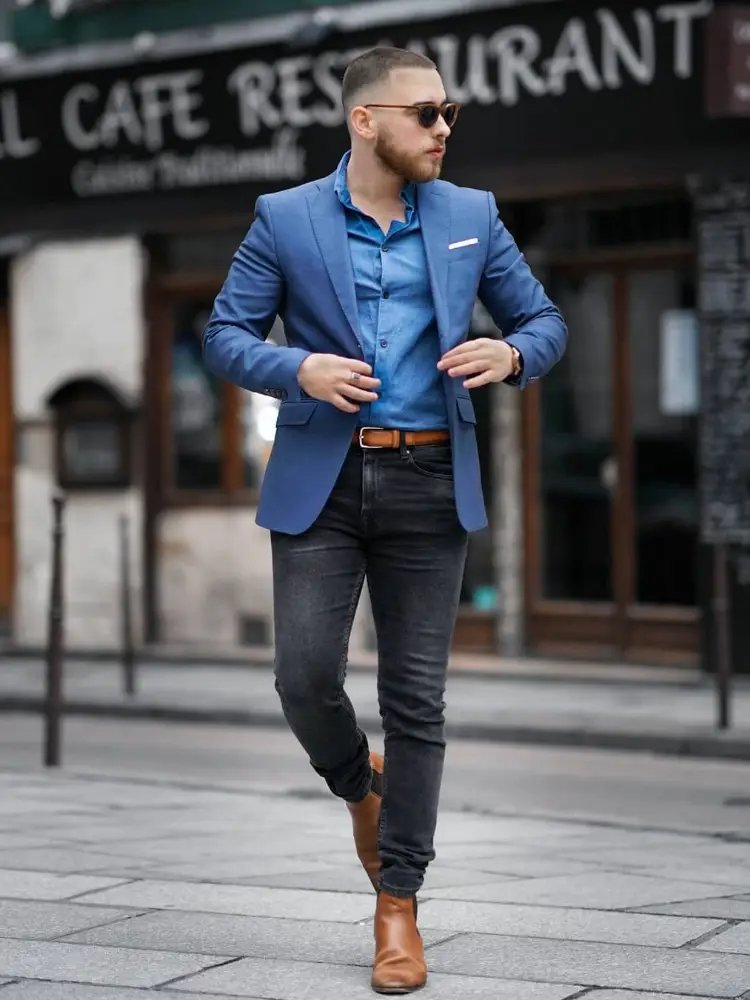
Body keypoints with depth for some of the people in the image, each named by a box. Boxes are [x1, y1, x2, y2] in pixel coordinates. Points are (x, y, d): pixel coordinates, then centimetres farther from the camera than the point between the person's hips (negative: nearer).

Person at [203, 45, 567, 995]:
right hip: (320, 481, -1)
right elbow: (225, 335, 3)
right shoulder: (285, 219, 1)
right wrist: (298, 368, -16)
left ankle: (398, 903, 11)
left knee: (416, 698, 1)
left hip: (429, 485, 1)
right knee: (305, 676, -7)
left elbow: (546, 322, 12)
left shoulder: (471, 215, 6)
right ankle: (358, 783, 27)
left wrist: (508, 354, -11)